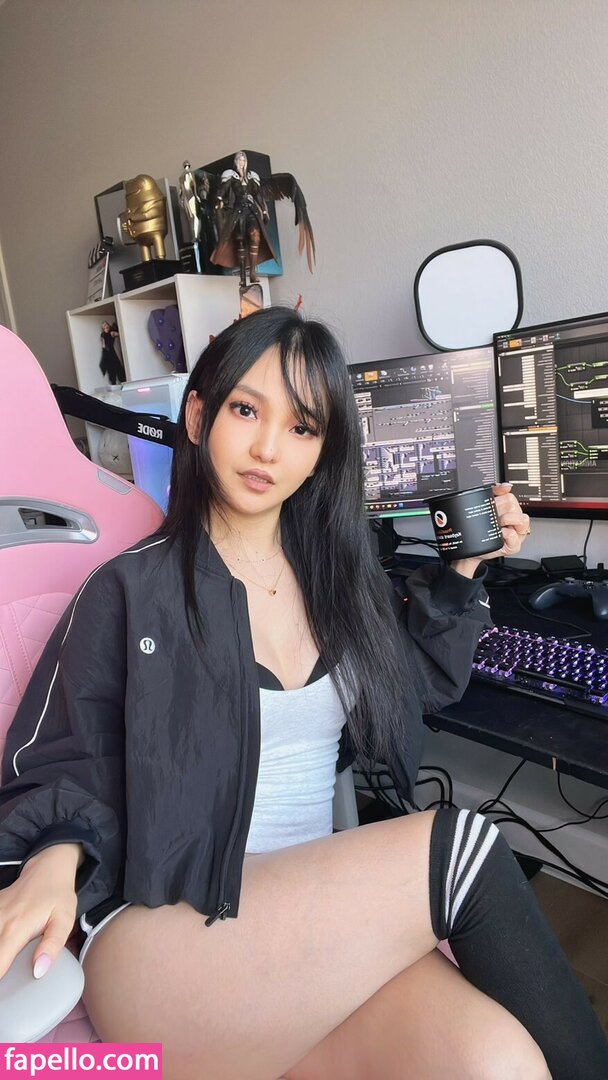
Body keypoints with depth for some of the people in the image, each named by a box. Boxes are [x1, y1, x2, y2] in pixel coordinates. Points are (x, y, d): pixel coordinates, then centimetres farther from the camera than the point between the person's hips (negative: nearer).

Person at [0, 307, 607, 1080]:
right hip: (158, 940, -3)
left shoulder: (338, 574, 9)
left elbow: (417, 684, 23)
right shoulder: (131, 593, -4)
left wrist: (463, 570, 12)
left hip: (325, 913, 4)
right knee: (459, 845, -24)